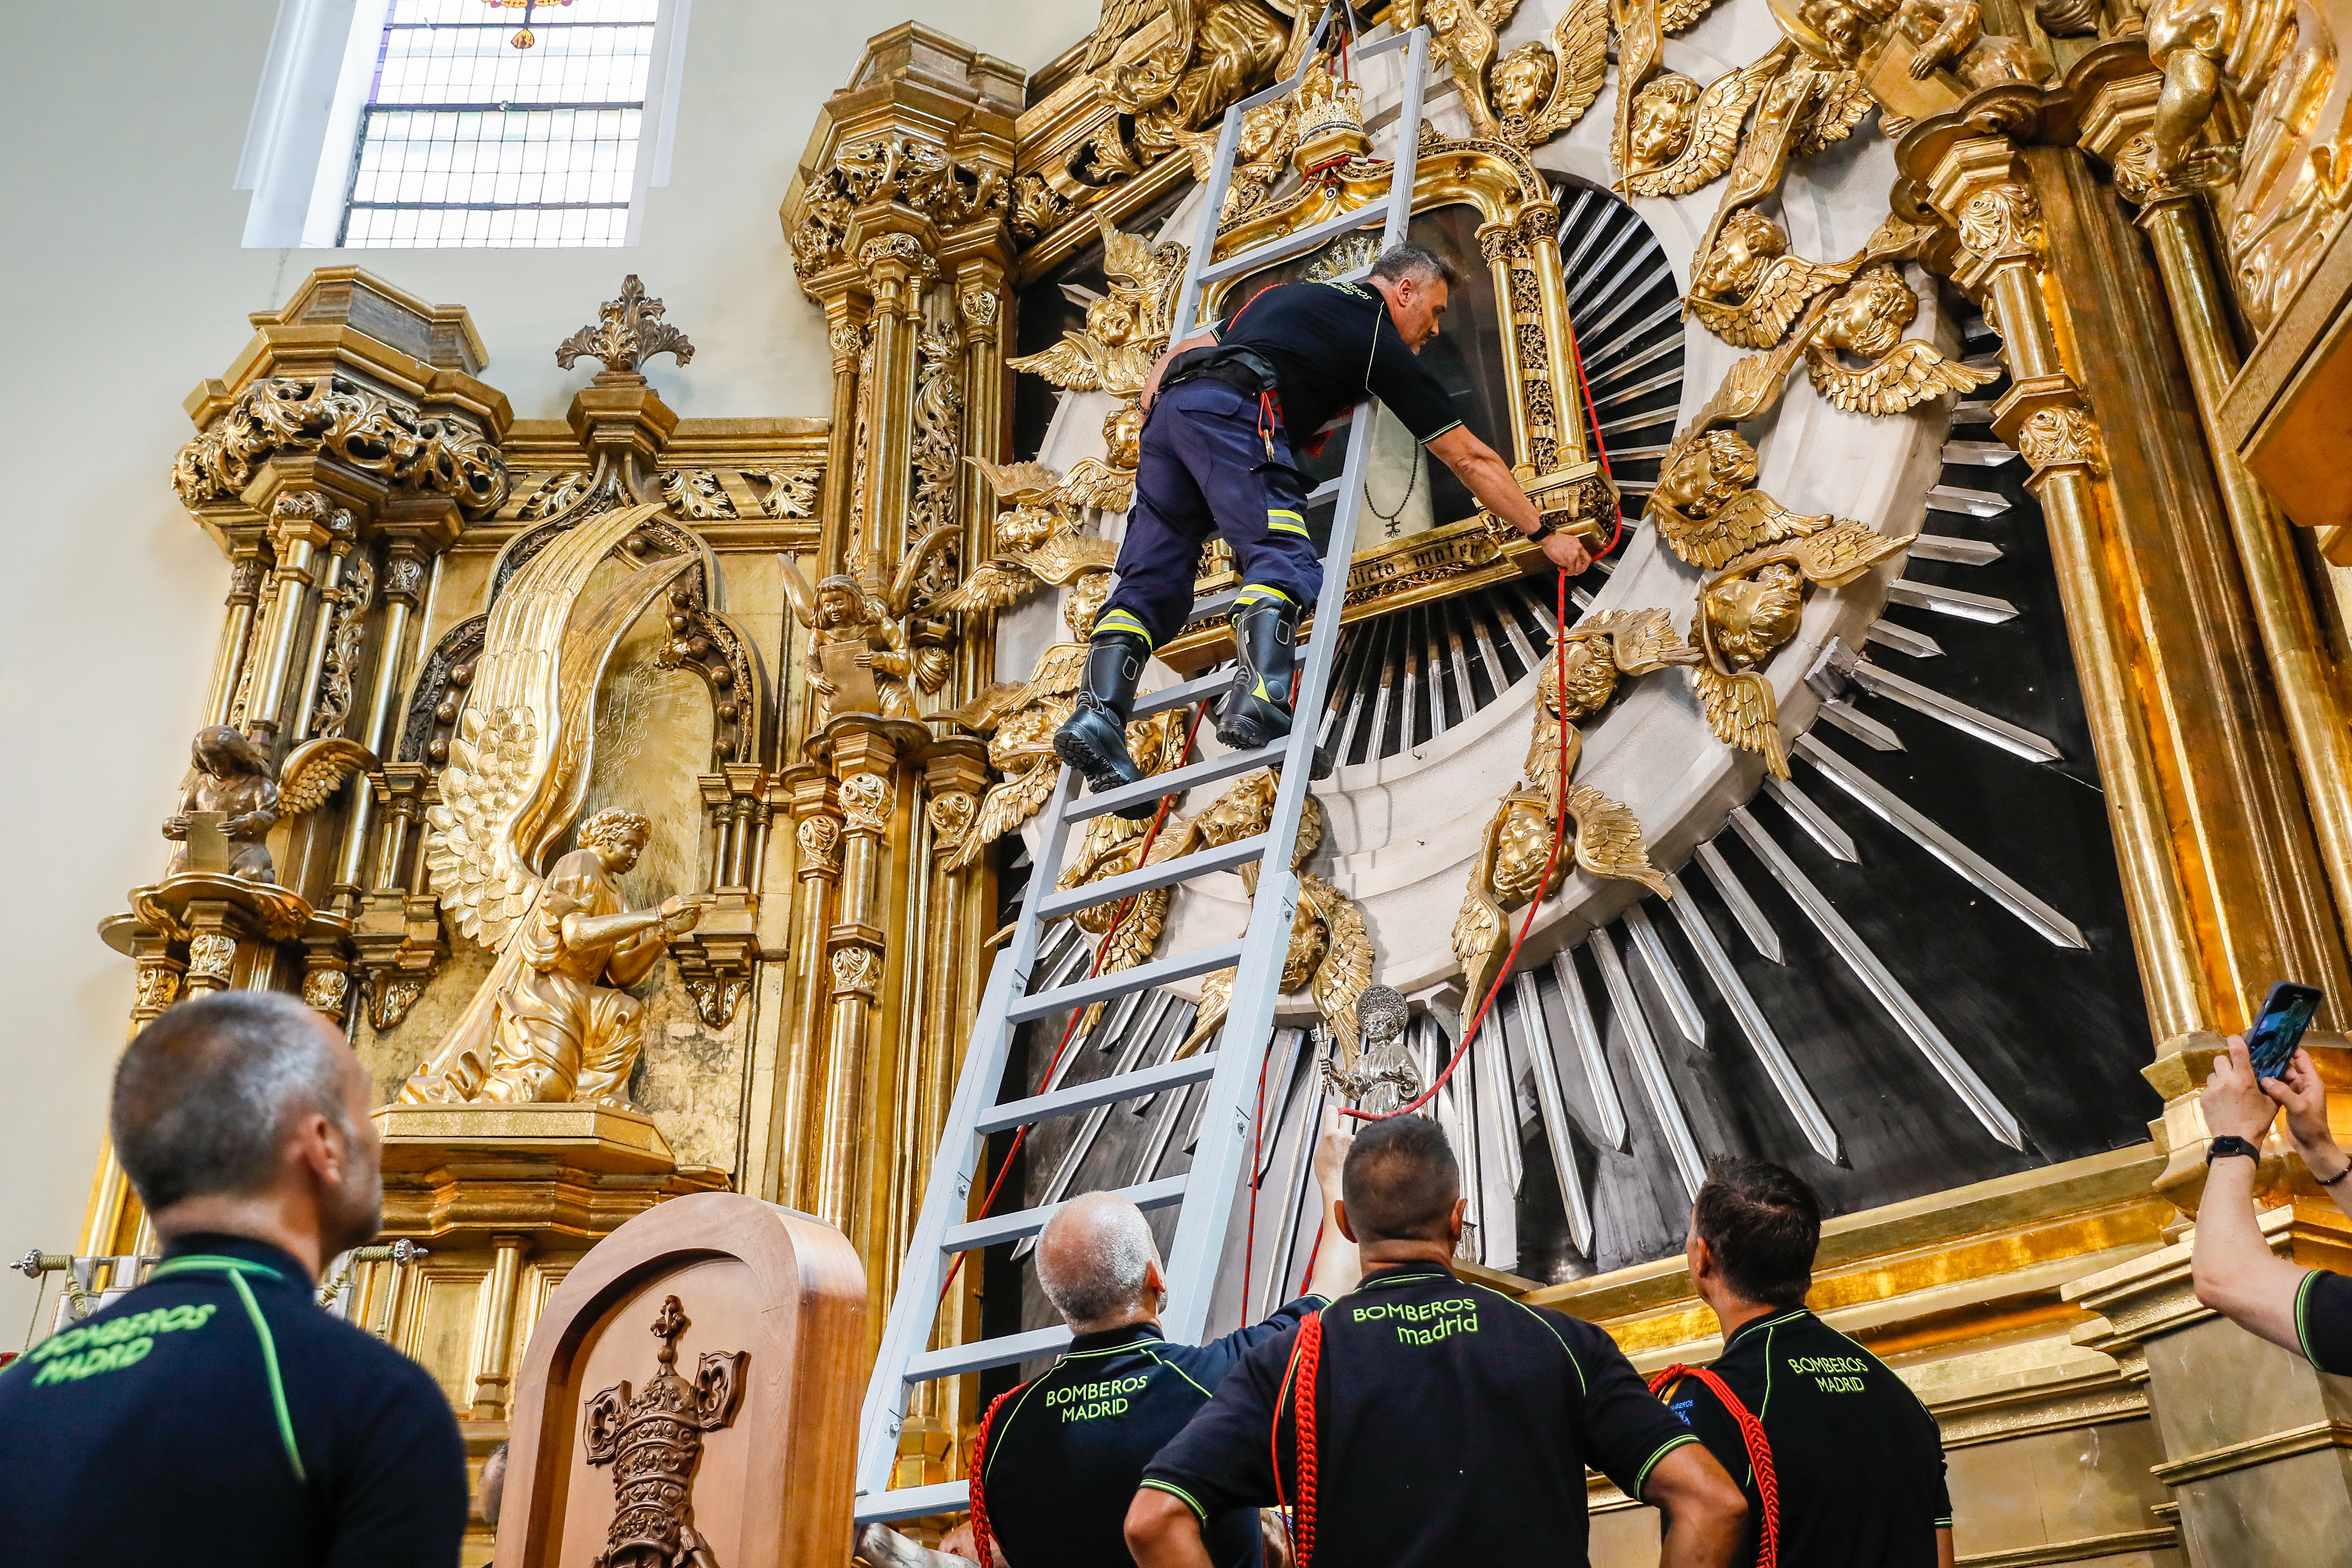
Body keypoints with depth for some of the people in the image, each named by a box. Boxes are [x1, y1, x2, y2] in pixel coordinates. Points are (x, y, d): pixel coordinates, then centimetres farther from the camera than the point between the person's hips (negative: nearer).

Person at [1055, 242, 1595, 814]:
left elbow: (1180, 352, 34)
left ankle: (1097, 714, -15)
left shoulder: (1289, 294, 34)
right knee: (1283, 560, -16)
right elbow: (1471, 460, 17)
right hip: (1235, 411, -7)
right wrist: (1545, 535, 23)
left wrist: (1153, 434, 34)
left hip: (1171, 404, 7)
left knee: (1151, 584, 1)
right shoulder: (1383, 344, 15)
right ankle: (1259, 702, -39)